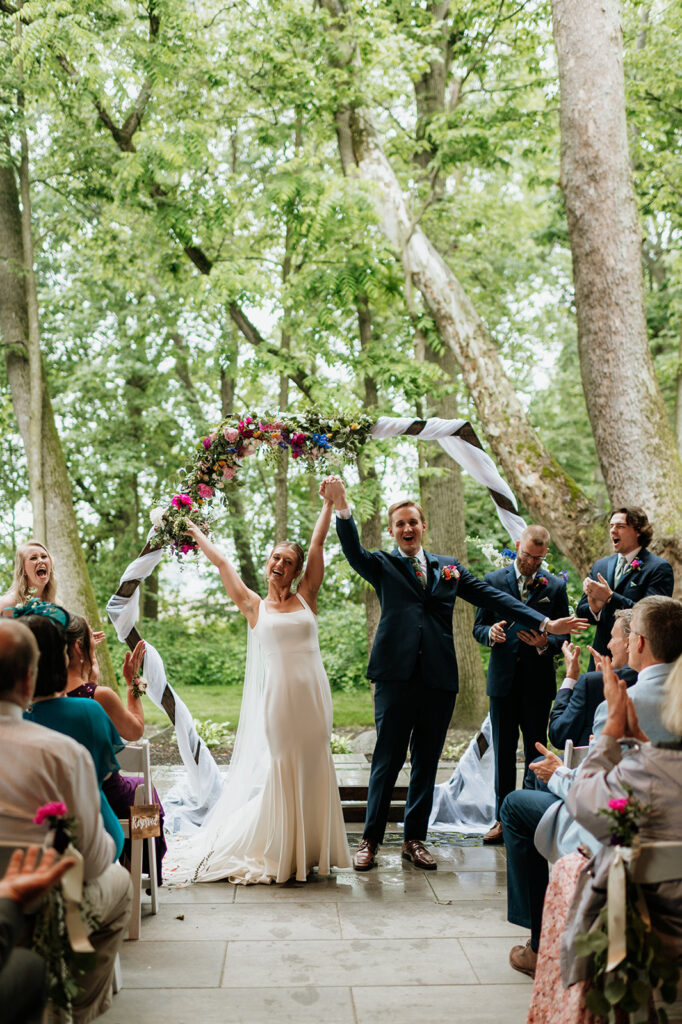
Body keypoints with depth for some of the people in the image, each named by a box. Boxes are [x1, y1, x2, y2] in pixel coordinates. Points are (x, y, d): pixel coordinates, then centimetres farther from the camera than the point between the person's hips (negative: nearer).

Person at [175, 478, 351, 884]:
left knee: (313, 769, 7)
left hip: (313, 694, 2)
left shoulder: (306, 598, 8)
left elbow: (318, 543, 7)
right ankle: (278, 852, 15)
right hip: (278, 694, -2)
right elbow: (222, 562, 11)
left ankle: (311, 849, 17)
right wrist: (194, 531, 18)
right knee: (281, 769, 2)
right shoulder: (255, 606, 6)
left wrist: (330, 502, 7)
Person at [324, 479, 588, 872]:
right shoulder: (383, 565, 9)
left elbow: (493, 597, 11)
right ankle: (371, 840, 10)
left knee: (427, 762, 9)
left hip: (439, 677, 3)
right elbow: (354, 551, -11)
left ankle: (415, 839, 21)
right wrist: (342, 508, -27)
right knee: (388, 759, -2)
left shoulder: (449, 567, 16)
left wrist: (545, 622, 3)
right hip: (396, 673, -3)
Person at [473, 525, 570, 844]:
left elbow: (564, 635, 4)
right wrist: (490, 633, -17)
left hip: (538, 680, -1)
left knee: (537, 752, 3)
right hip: (503, 678, 1)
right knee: (503, 751, 6)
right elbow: (478, 628, 6)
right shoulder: (493, 580, 6)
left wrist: (545, 643, -17)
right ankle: (502, 817, 14)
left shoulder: (555, 586, 5)